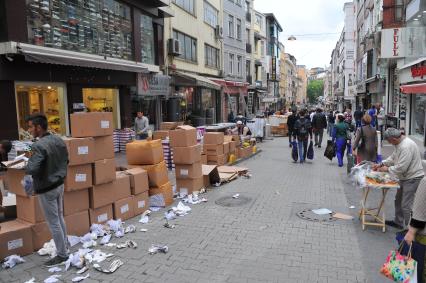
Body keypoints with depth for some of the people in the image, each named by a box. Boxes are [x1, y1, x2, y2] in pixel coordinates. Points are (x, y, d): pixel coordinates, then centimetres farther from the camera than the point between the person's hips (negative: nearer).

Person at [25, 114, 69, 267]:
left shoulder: (38, 146, -25)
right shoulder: (59, 140, 2)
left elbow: (31, 170, -29)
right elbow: (66, 161, 11)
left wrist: (29, 162, -10)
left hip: (46, 189, -8)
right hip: (59, 184, 8)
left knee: (53, 223, 4)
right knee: (59, 217, 22)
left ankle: (62, 254, 15)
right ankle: (64, 245, 37)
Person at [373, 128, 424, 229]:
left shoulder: (406, 147, -28)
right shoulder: (400, 143, 4)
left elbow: (401, 167, -29)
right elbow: (393, 157, 16)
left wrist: (387, 169, -15)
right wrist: (381, 164, 5)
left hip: (413, 178, -11)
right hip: (405, 177, 11)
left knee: (407, 206, -7)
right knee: (398, 201, 21)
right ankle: (398, 222, 37)